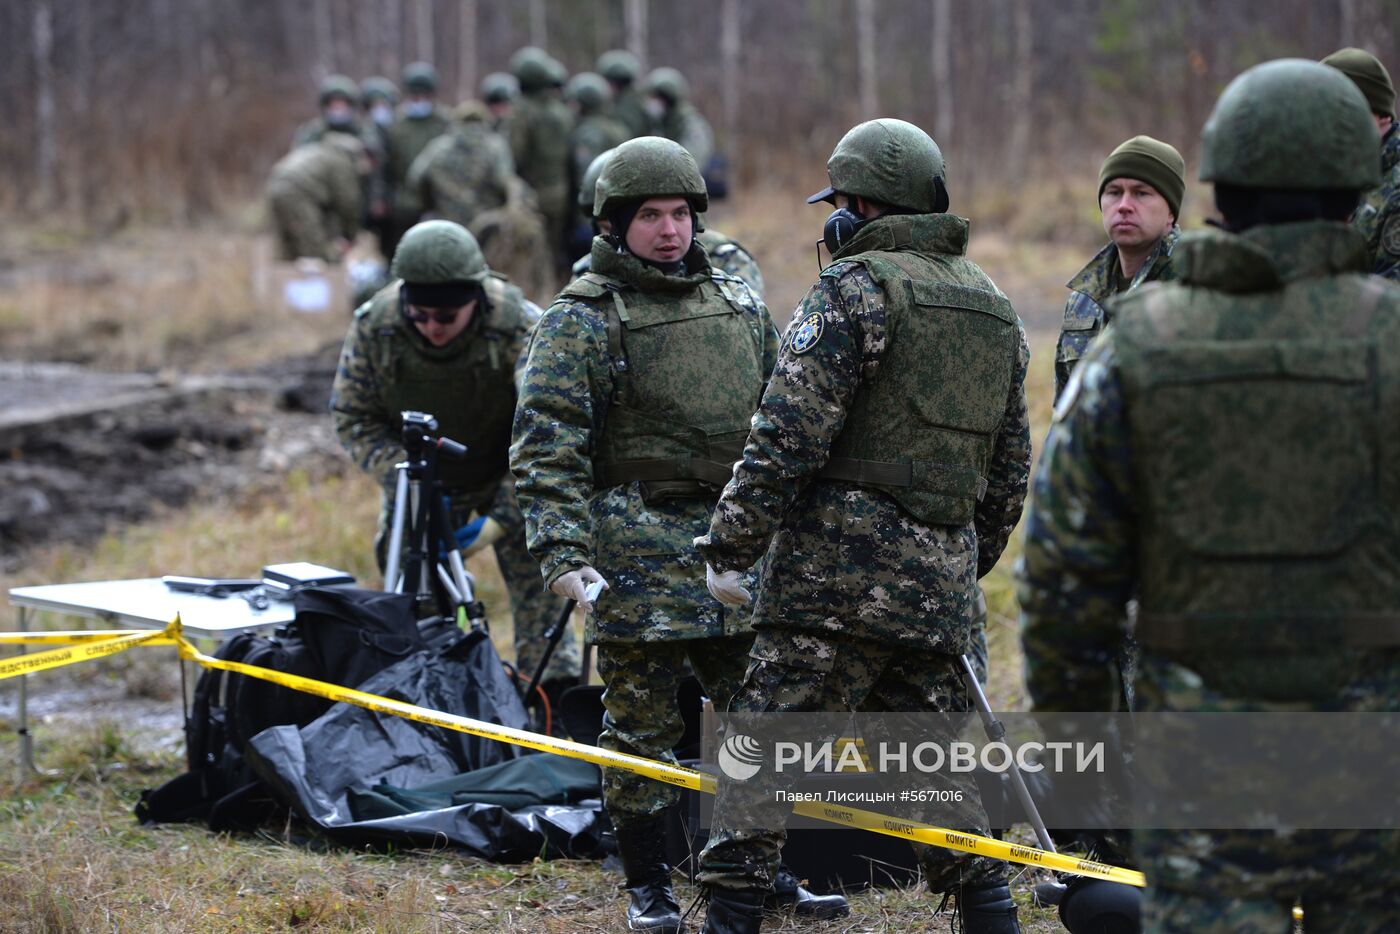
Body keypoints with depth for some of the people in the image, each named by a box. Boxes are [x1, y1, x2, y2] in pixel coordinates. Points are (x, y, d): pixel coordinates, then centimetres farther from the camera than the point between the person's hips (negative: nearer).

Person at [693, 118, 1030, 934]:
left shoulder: (857, 287, -7)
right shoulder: (995, 309, 17)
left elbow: (788, 438, -13)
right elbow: (1010, 471, 21)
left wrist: (730, 549, -8)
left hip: (842, 567, -7)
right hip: (943, 580, 7)